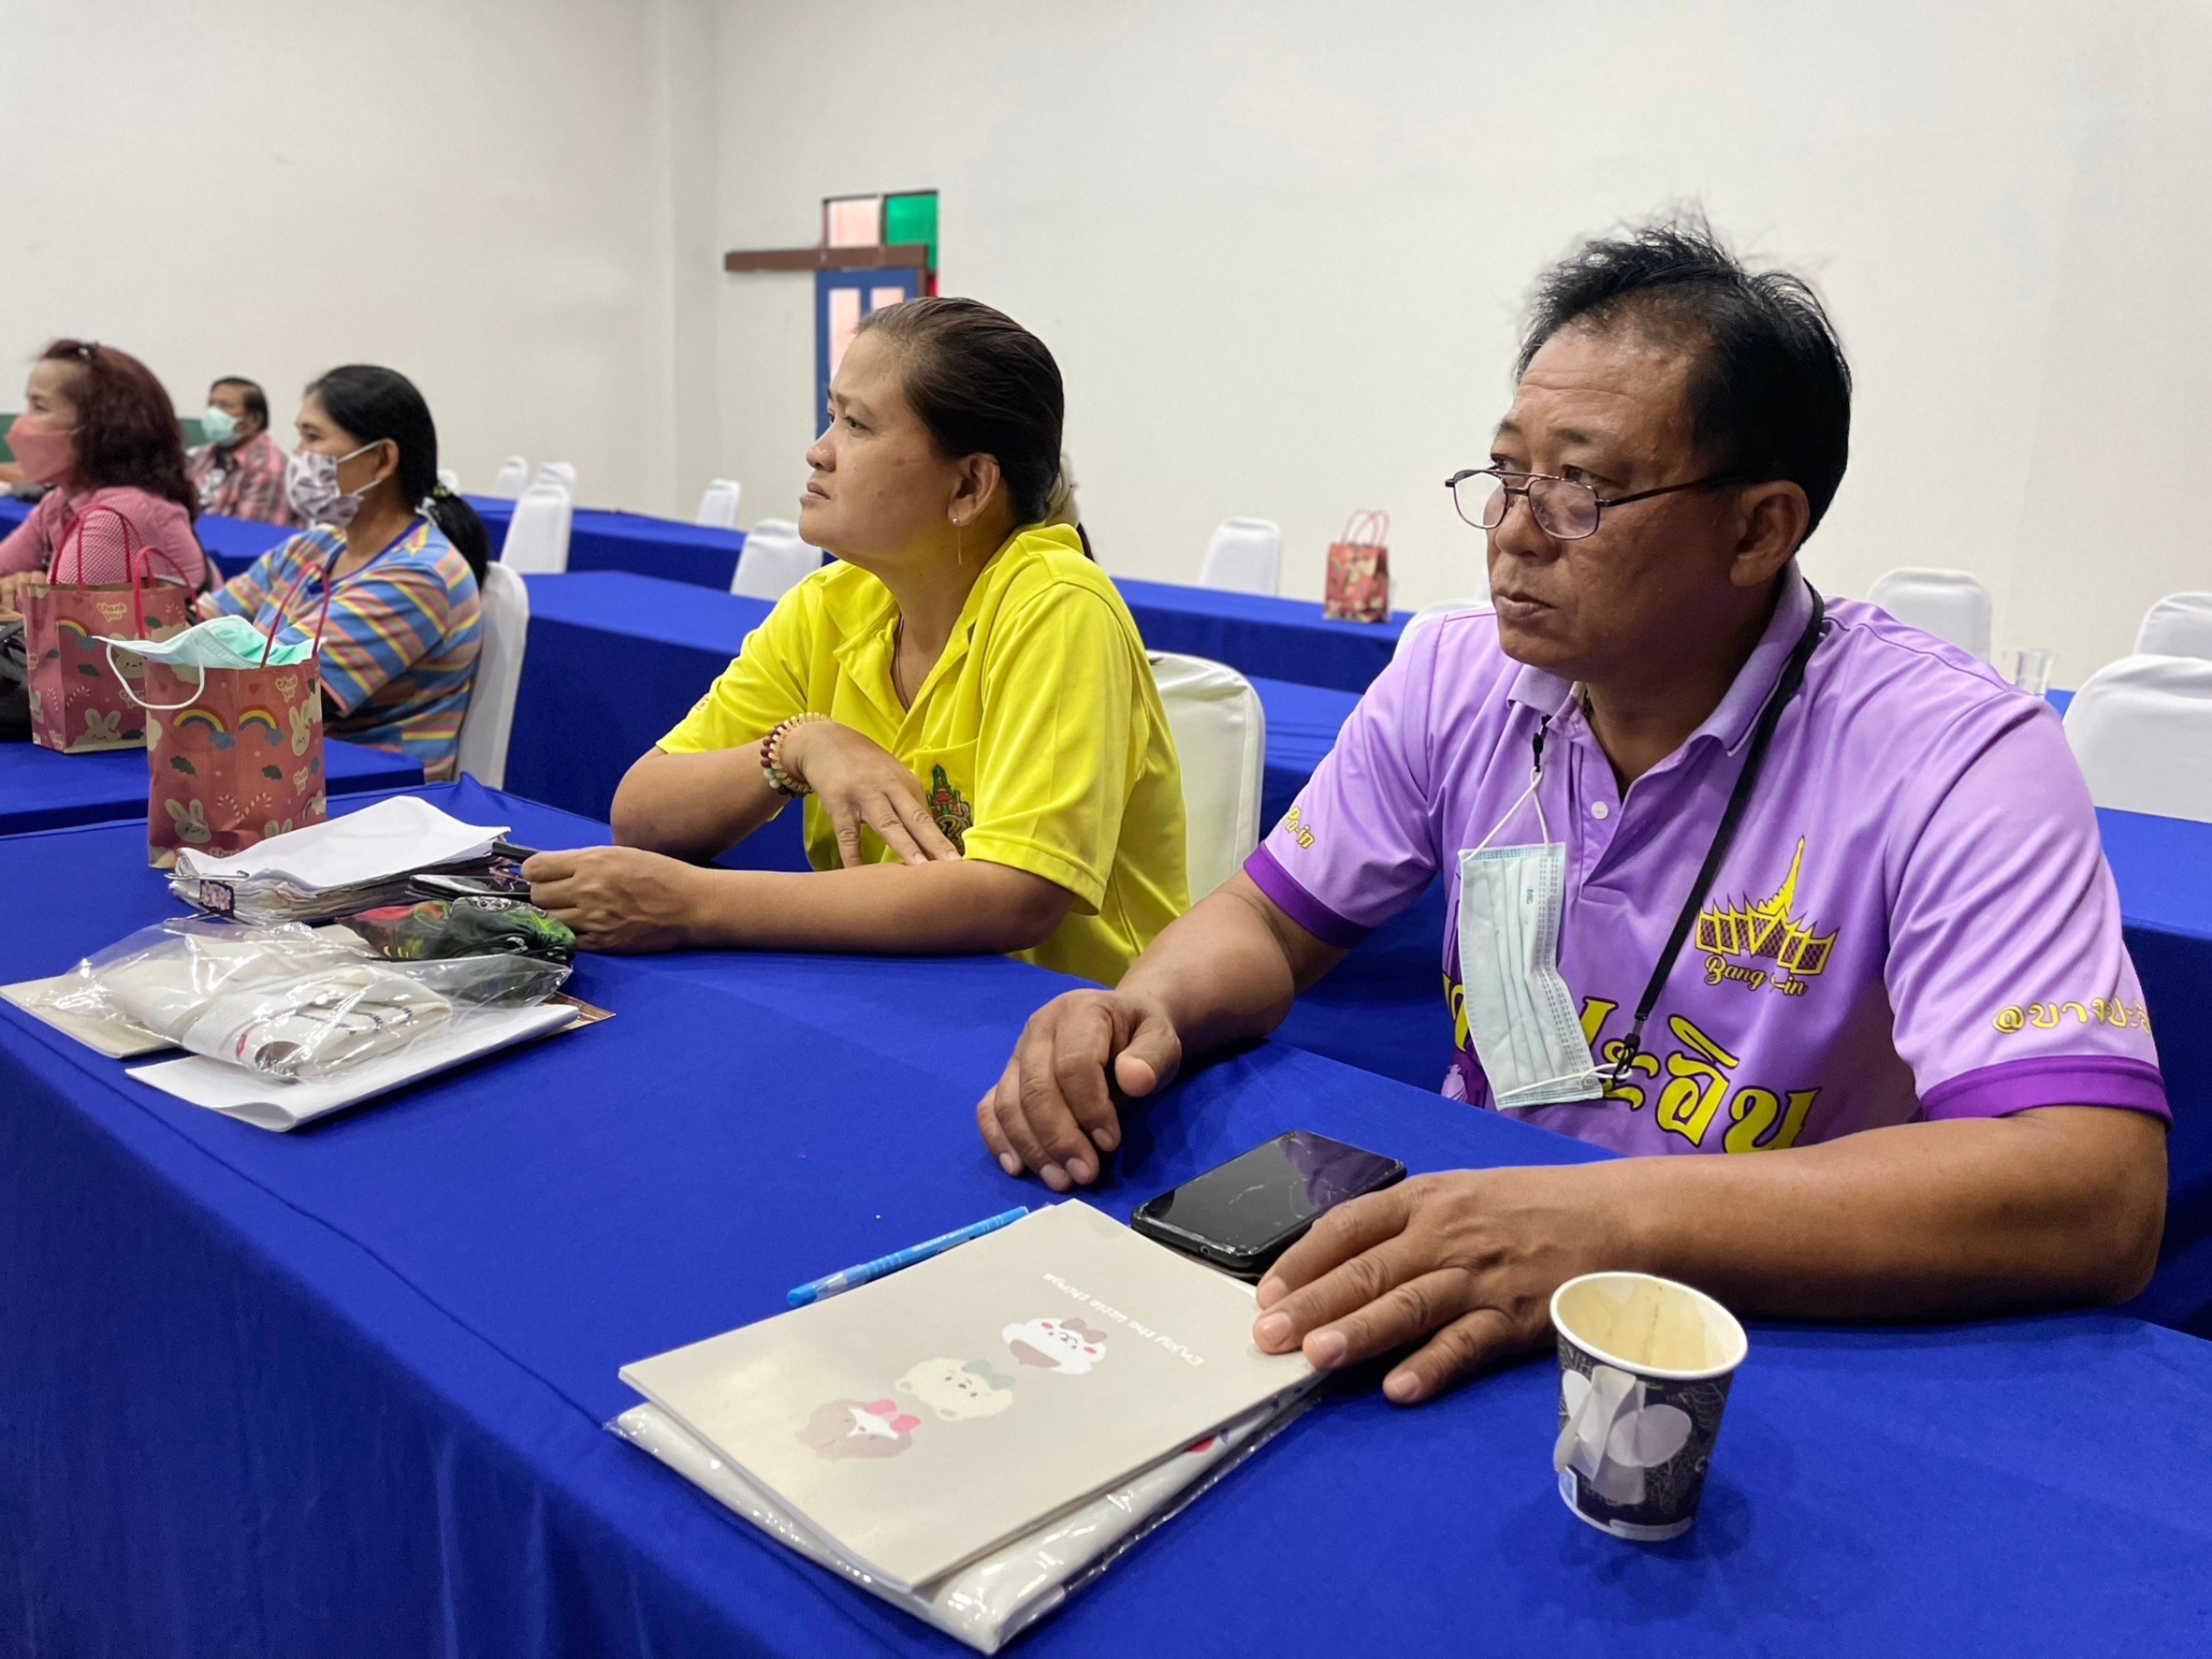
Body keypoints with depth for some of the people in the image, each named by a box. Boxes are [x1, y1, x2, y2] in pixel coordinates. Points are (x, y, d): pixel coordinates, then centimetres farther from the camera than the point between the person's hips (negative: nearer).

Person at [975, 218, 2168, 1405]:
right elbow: (1275, 919, 6)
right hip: (1475, 1305, 5)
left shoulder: (1949, 761, -18)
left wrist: (1616, 1218, -39)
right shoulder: (1455, 680, -2)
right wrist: (1146, 1011, -18)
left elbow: (2094, 1193, -27)